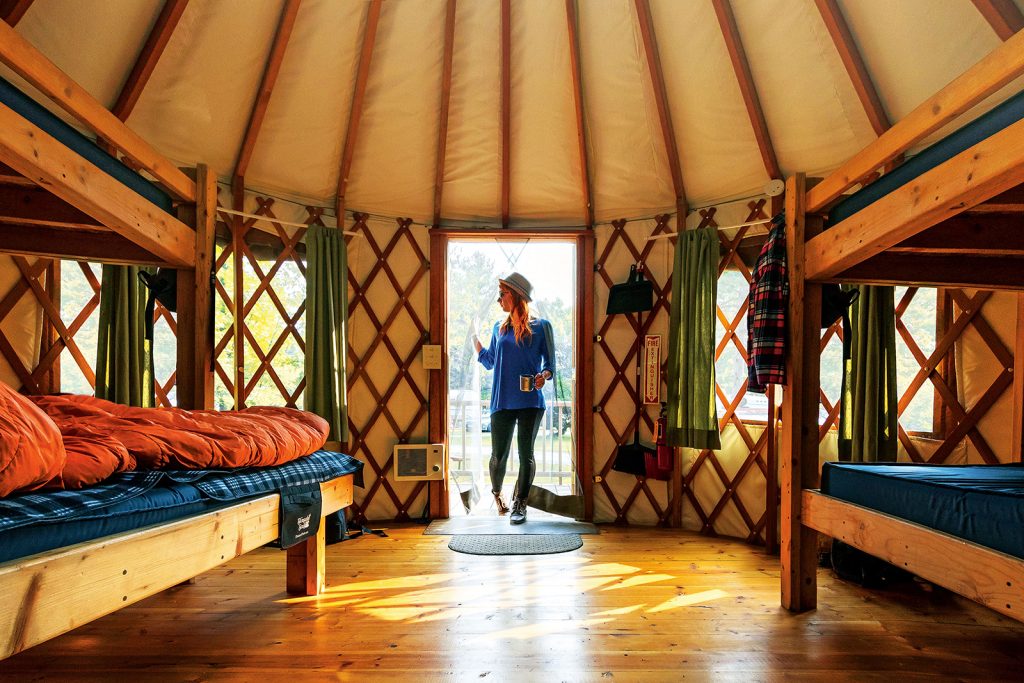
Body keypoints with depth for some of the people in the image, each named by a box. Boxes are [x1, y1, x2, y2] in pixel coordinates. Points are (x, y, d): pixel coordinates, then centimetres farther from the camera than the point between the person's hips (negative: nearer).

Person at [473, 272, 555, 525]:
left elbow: (549, 364, 2)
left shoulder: (541, 326, 0)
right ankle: (497, 493, 36)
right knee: (498, 456, 8)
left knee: (525, 454, 4)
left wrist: (544, 376, -19)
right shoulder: (499, 328, 11)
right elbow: (489, 362, 21)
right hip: (501, 402, 3)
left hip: (530, 402, -3)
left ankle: (520, 504, 18)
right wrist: (473, 336, 16)